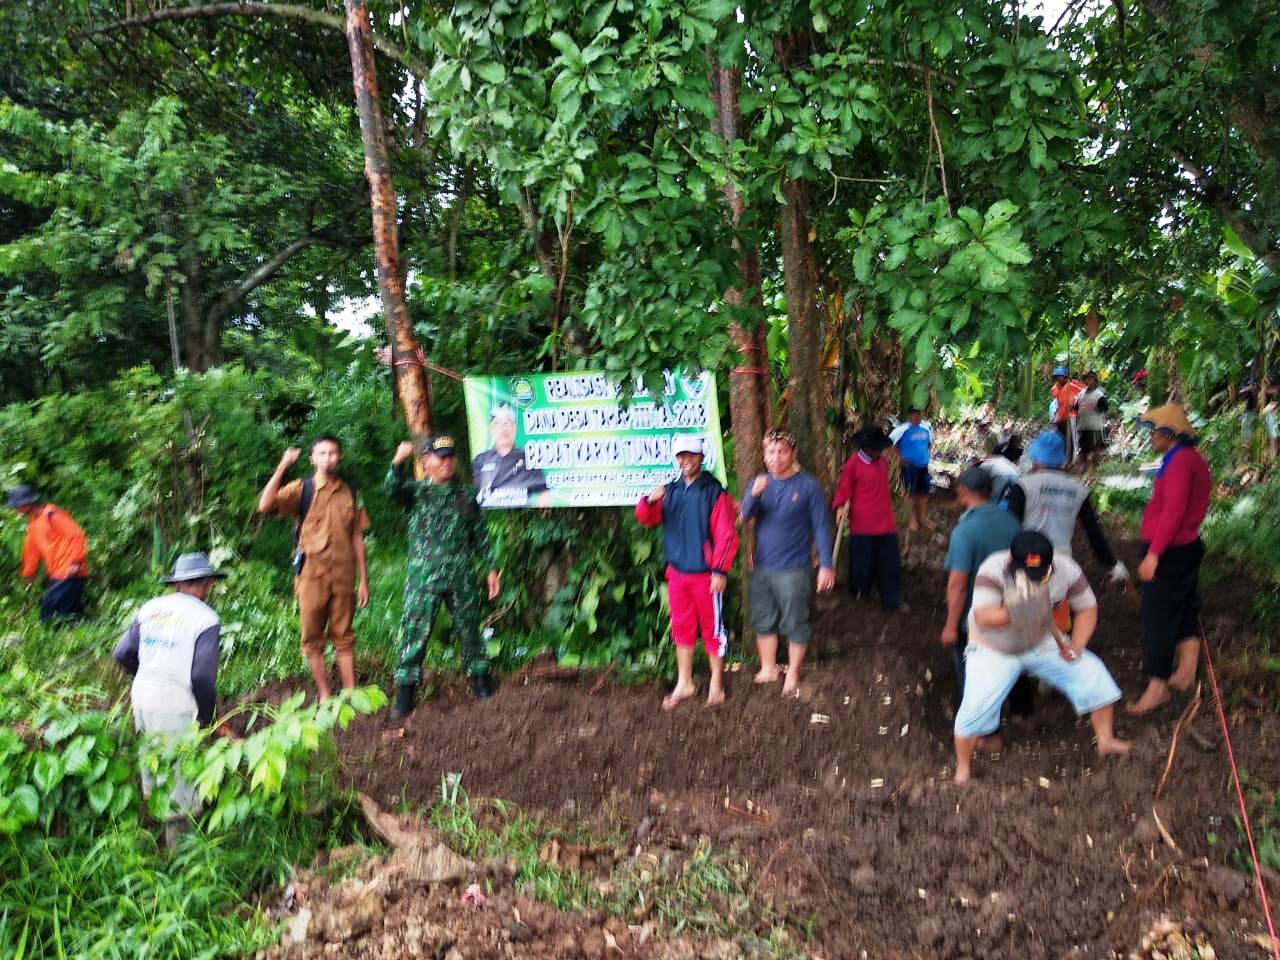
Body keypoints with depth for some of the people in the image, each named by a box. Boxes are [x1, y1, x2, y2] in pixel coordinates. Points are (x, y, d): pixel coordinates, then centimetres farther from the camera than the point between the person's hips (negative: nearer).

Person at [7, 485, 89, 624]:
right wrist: (28, 574, 29)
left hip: (70, 573, -8)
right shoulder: (32, 523, 17)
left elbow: (76, 535, -17)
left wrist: (76, 562, -20)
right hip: (57, 575, 8)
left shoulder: (52, 514, -11)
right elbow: (31, 550, 25)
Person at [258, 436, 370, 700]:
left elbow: (357, 539, 8)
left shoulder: (349, 494, 7)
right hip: (311, 575, -1)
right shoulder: (301, 489, -1)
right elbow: (265, 506, -18)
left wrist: (363, 580, 6)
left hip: (343, 576, 2)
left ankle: (350, 694, 15)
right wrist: (283, 466, -21)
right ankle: (324, 696, 17)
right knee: (313, 638, 5)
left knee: (343, 636, 9)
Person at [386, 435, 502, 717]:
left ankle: (480, 680, 25)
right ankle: (405, 691, 4)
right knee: (414, 633, -4)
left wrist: (491, 569, 6)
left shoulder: (467, 494, 9)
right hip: (423, 577, -2)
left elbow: (481, 535, 12)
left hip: (462, 577, 2)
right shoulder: (416, 491, 4)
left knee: (470, 630, 10)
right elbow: (391, 490, -19)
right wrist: (398, 461, -36)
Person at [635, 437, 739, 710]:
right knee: (682, 629, 13)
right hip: (677, 574, 5)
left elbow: (726, 535, -11)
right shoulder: (670, 491, 9)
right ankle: (684, 683, 24)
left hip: (705, 575, -5)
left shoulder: (715, 492, -8)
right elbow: (646, 519, 5)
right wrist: (650, 501, -16)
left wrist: (720, 570, -15)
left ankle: (716, 685, 19)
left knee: (712, 630, 6)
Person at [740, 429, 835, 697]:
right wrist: (754, 494, -28)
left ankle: (792, 675, 20)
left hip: (794, 569, -4)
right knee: (763, 622, 14)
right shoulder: (759, 483, 5)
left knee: (794, 625, 5)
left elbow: (821, 527, -7)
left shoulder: (808, 486, -8)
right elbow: (744, 516, -9)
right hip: (761, 568, 4)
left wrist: (826, 565, -12)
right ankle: (768, 669, 30)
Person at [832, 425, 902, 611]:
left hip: (886, 523, 6)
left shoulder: (883, 460, 7)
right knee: (863, 563, 8)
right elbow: (844, 489, -8)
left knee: (890, 563, 9)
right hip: (862, 524, -6)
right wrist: (841, 507, -22)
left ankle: (891, 600, 19)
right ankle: (859, 595, 30)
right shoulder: (853, 464, -13)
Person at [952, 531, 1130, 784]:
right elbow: (983, 617, -46)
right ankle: (963, 768, 9)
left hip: (1043, 644, 4)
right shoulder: (993, 570, -34)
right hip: (993, 650, -4)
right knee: (976, 707, -15)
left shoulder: (1067, 570, -21)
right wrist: (1020, 613, -61)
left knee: (1093, 675, -2)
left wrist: (1076, 645, -18)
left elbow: (1087, 608, -5)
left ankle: (1105, 740, 22)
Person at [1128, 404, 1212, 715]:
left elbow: (1173, 511, -26)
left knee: (1158, 616, -5)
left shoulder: (1179, 461, -19)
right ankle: (1186, 673, 26)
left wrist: (1154, 553, -26)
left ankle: (1157, 687, -1)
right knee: (1185, 611, 16)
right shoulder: (1192, 457, 13)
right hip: (1187, 546, 11)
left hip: (1170, 552, -11)